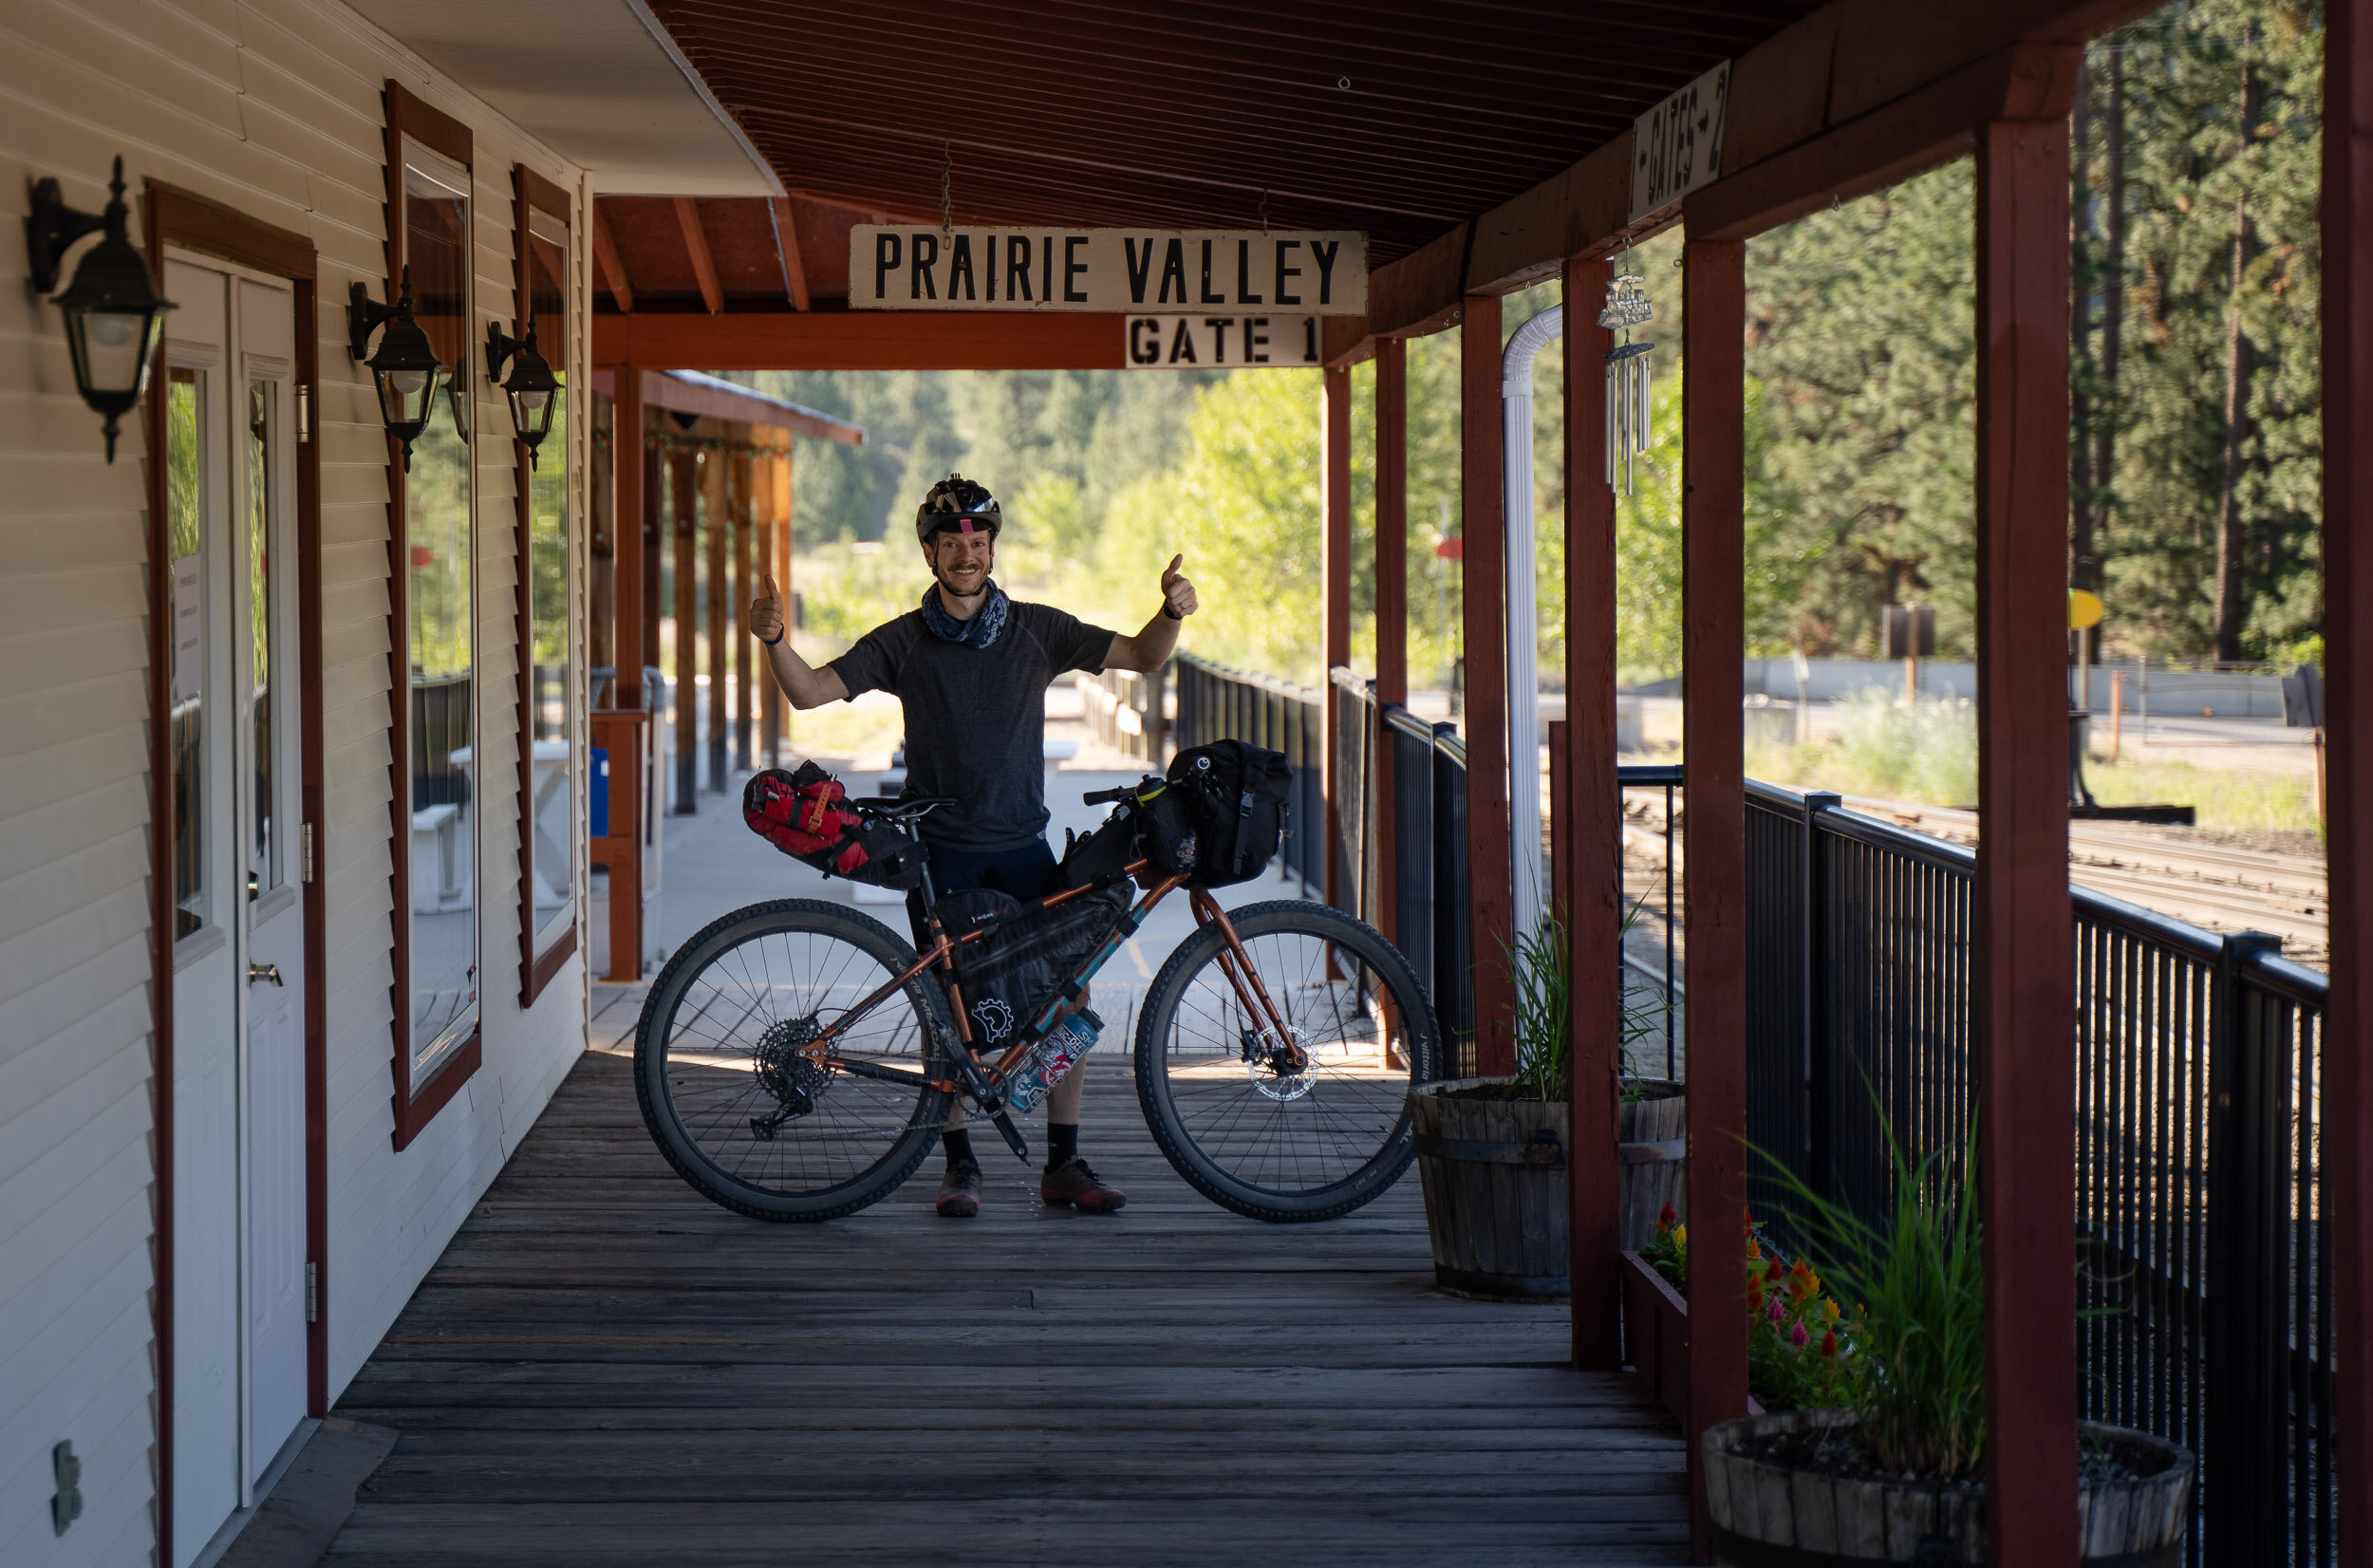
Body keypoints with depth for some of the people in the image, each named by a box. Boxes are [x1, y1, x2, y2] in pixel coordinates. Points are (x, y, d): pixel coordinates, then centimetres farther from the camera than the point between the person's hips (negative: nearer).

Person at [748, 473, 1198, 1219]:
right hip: (943, 850, -1)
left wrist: (1172, 612, -15)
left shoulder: (1036, 630, 4)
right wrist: (773, 639, -25)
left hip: (1023, 847, 1)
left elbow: (1140, 656, 5)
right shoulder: (904, 642, 0)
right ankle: (960, 1163, 10)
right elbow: (811, 691, -7)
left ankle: (1064, 1163, 3)